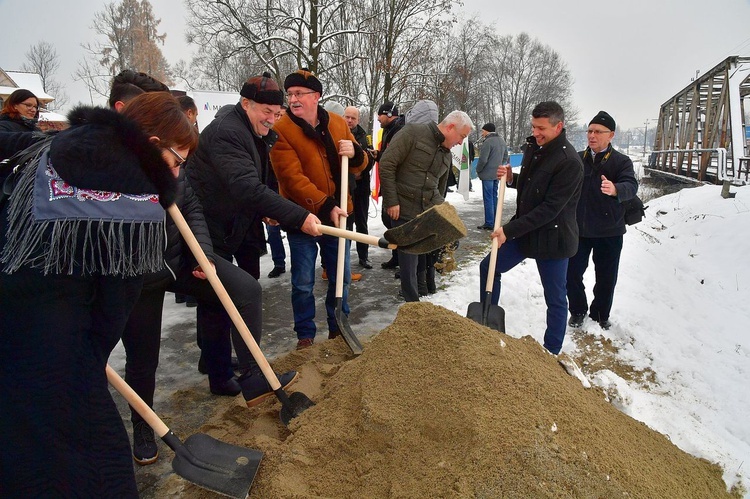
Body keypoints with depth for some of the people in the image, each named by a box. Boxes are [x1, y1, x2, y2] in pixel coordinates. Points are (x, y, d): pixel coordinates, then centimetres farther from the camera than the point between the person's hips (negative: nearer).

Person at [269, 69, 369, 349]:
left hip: (337, 214, 4)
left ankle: (338, 328, 33)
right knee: (303, 283, 5)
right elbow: (292, 178, -20)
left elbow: (359, 166, 10)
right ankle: (305, 334, 24)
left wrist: (354, 153, -13)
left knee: (341, 277, 14)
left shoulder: (338, 124, 3)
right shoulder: (281, 130, -11)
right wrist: (325, 206, -27)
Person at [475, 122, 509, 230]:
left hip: (487, 174, -8)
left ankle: (489, 223, -1)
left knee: (488, 198, -4)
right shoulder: (502, 141, 11)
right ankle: (495, 221, 20)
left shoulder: (488, 142, -17)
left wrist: (478, 170, -3)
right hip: (497, 174, 8)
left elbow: (483, 160, -18)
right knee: (494, 197, 14)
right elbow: (506, 157, 18)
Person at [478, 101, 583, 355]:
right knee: (489, 267, 13)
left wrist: (510, 229, -25)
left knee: (555, 298, 5)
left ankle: (551, 351, 22)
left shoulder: (569, 162, -22)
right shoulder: (533, 147, 4)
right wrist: (511, 179, -4)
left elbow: (550, 208, -25)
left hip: (552, 238, -8)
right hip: (524, 229, 8)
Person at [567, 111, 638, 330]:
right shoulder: (577, 159, 3)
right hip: (578, 229, 2)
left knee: (606, 278, 9)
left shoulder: (621, 161, -5)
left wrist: (615, 189, -44)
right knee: (572, 274, 4)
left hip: (609, 232, -2)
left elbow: (631, 186, -23)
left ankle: (600, 315, 30)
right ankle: (578, 311, 27)